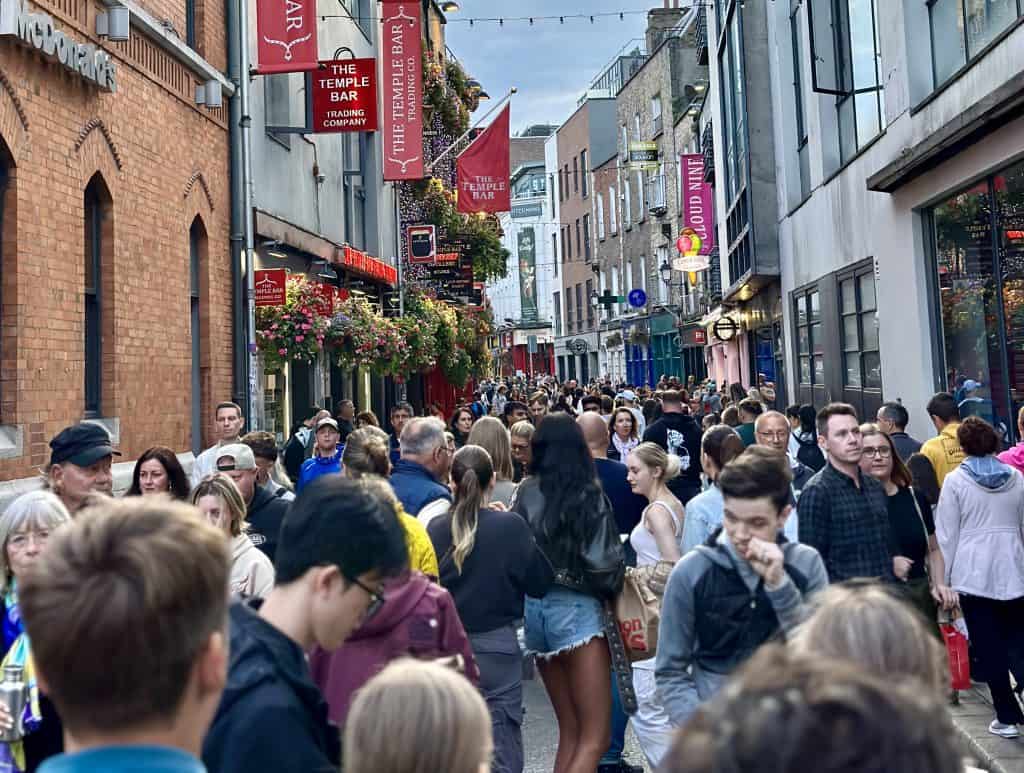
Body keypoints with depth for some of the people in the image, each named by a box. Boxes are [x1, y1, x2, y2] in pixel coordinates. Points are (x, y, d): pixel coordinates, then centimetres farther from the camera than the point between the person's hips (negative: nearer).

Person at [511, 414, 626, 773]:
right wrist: (616, 583, 8)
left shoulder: (524, 493, 1)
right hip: (576, 609, -5)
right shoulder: (588, 496, -9)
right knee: (595, 736, 1)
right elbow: (602, 562, -12)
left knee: (570, 732, 18)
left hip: (533, 608, 5)